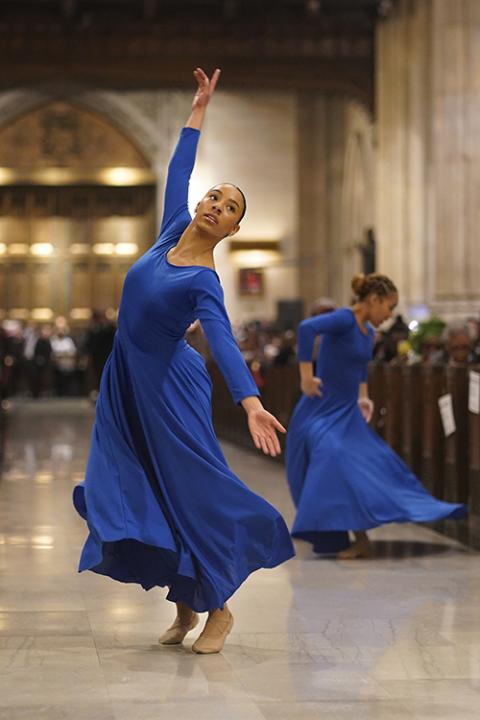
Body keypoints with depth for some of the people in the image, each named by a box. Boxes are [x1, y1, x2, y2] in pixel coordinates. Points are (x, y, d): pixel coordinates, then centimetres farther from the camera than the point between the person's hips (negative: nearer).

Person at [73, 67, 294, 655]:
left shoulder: (204, 281, -18)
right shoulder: (171, 232, -1)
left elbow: (224, 342, -31)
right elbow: (178, 169, 11)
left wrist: (251, 402, -46)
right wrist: (199, 108, 16)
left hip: (169, 389, -7)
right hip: (127, 383, 7)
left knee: (193, 492, -4)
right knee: (144, 492, 7)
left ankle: (219, 609, 8)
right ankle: (185, 609, 16)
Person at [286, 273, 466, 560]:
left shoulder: (369, 332, 10)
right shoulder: (345, 320, -16)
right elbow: (307, 328, -35)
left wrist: (363, 397, 18)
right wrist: (306, 375, -32)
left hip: (348, 414, 9)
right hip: (322, 414, -9)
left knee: (376, 464, 8)